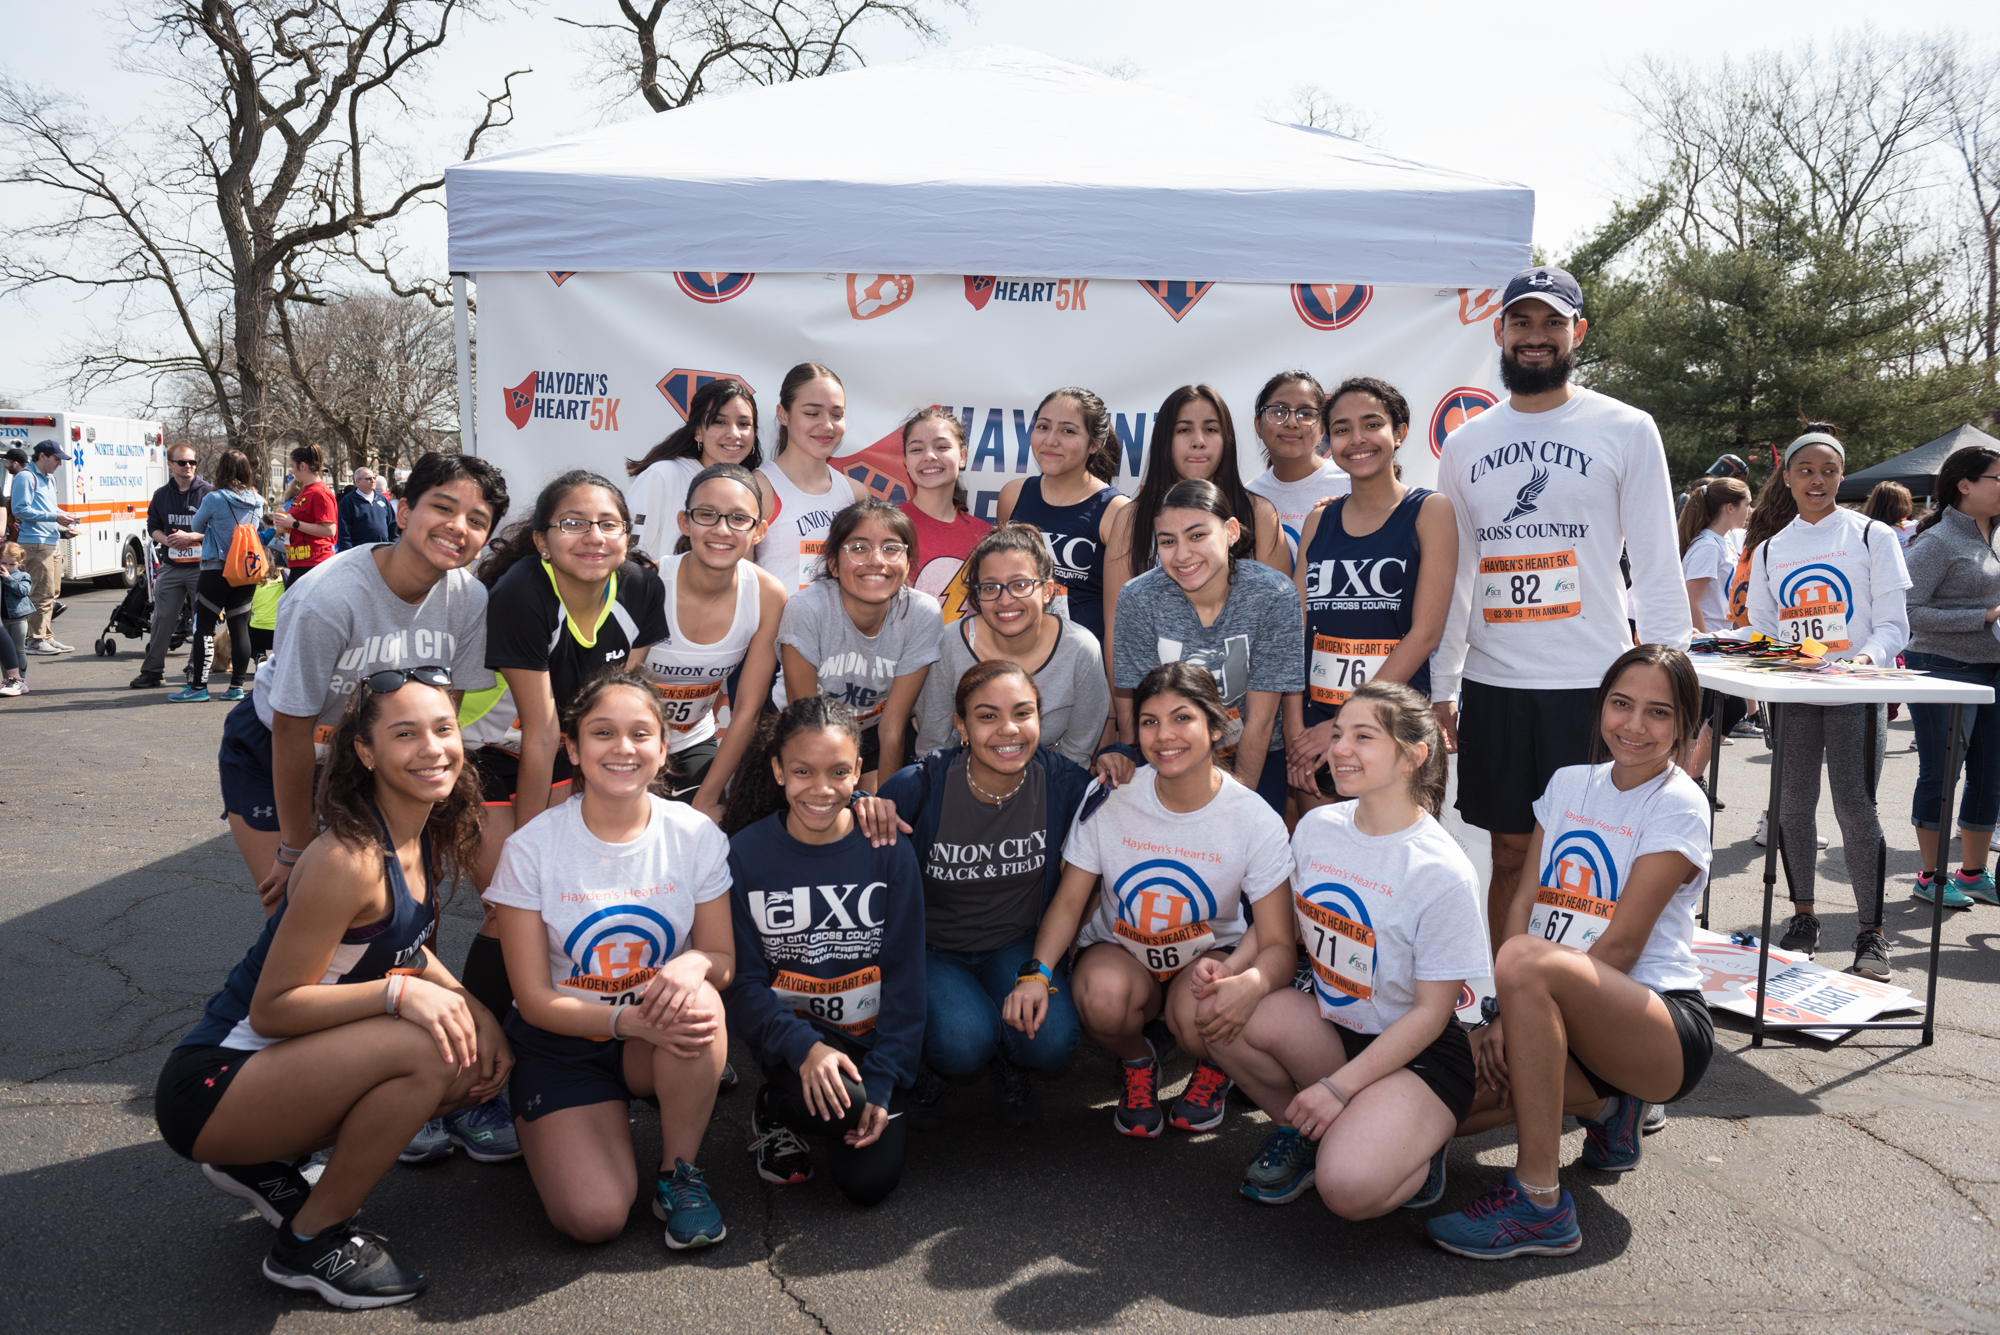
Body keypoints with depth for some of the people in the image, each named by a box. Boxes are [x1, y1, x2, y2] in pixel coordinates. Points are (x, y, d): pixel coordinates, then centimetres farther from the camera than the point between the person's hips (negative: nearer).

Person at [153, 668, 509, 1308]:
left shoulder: (431, 838, 0)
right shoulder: (349, 860, -26)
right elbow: (271, 1009, -22)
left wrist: (470, 1005, -4)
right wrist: (400, 992, -32)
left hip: (286, 1064, 9)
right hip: (210, 1086, -8)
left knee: (484, 1062, -2)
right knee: (427, 1050, -28)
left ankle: (266, 1165, 13)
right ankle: (311, 1240, -5)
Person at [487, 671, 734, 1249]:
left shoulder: (697, 835, -9)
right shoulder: (531, 848, -13)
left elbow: (725, 958, -4)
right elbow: (534, 998, -11)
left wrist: (696, 964, -30)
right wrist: (630, 1019, -28)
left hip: (665, 1040, 1)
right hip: (561, 1038, -1)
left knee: (696, 1000, -35)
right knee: (593, 1218, -19)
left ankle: (679, 1172, -10)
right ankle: (609, 1121, 16)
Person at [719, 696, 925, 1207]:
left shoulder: (890, 851, -7)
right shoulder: (745, 854, -8)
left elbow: (904, 979, -4)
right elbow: (743, 980, -7)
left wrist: (882, 1084, -12)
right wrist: (804, 1047, -24)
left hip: (870, 1038, 1)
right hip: (793, 1034, -1)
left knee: (871, 1181, -14)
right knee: (837, 1100, -32)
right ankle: (776, 1110, 4)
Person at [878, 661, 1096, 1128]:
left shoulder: (1064, 782, -14)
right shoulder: (920, 786, -21)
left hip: (1017, 947, 2)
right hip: (931, 950, -2)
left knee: (1051, 1042, -24)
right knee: (964, 1044, -28)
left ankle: (1009, 1062, 14)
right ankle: (928, 1064, 10)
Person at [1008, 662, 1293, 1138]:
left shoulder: (1255, 820, -16)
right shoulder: (1110, 800, -12)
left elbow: (1281, 943, -15)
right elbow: (1069, 900, -5)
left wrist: (1248, 983, -40)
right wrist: (1037, 973, -24)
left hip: (1208, 956, -1)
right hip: (1118, 952, 1)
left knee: (1199, 1016, -35)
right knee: (1104, 994, -35)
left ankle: (1215, 1066, 7)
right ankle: (1136, 1063, 4)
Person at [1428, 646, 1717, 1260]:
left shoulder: (1678, 805, -6)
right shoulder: (1568, 783, 12)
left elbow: (1622, 943, -14)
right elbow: (1522, 904, 3)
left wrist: (1513, 1007, -18)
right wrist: (1504, 1015, -11)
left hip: (1662, 1024, -6)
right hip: (1565, 1022, 7)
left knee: (1528, 960, -36)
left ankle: (1539, 1204, -28)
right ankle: (1601, 1105, 10)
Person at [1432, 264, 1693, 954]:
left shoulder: (1626, 430, 1)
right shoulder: (1464, 444, 11)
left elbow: (1657, 568, -1)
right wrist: (1442, 686, 8)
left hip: (1593, 684, -3)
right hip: (1493, 686, 3)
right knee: (1510, 856, 10)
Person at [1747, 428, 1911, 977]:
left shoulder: (1872, 536, 3)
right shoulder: (1769, 551, 12)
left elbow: (1893, 624, 0)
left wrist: (1868, 657, -20)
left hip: (1854, 694, -3)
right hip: (1792, 696, 3)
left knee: (1855, 807, -8)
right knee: (1793, 805, 4)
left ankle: (1872, 933, 2)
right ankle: (1803, 918, 19)